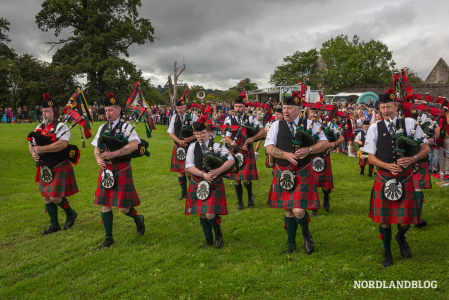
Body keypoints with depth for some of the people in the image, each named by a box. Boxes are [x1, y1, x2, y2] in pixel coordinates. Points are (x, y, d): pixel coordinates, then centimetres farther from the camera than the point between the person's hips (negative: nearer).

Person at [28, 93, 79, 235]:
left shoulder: (61, 127, -12)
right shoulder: (40, 127, 10)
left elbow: (62, 144, -29)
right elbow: (31, 145, 12)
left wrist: (42, 149, -29)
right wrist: (33, 153, -11)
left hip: (60, 168, -7)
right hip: (45, 169, 7)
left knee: (55, 197, -10)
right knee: (46, 197, 11)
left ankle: (71, 214, 18)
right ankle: (54, 225, 24)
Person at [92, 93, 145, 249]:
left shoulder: (125, 126, -5)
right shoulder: (102, 128, 12)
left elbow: (134, 145, -20)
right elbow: (96, 148, 15)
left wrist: (113, 154, -26)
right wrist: (98, 159, -7)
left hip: (121, 170, -5)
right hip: (105, 170, 6)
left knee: (123, 206, -5)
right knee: (105, 205, 7)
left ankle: (138, 219, 28)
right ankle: (109, 238, 20)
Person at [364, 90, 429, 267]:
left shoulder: (409, 123, 0)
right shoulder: (375, 128, 1)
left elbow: (425, 148, 2)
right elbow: (371, 157, 1)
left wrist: (413, 159, -17)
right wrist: (388, 166, -16)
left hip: (405, 179, 0)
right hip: (383, 179, 1)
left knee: (405, 220, -2)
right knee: (384, 219, 6)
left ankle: (400, 238, 36)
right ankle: (387, 253, 29)